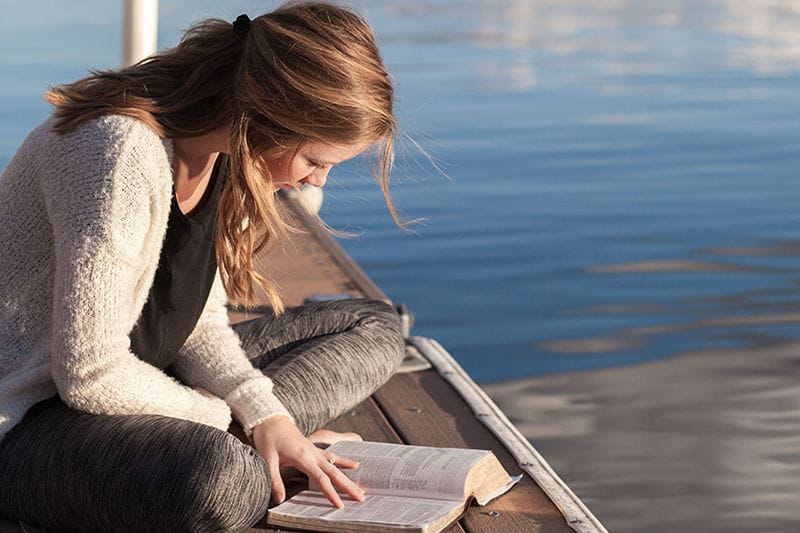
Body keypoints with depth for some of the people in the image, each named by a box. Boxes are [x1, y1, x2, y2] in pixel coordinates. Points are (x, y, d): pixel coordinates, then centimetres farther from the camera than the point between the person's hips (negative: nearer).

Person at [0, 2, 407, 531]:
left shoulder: (220, 151, 0)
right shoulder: (124, 154, -28)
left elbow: (201, 321, 5)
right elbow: (88, 374, -28)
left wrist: (265, 414, -12)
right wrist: (219, 414, -13)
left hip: (132, 383, 10)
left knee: (375, 328, 10)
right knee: (217, 484, -43)